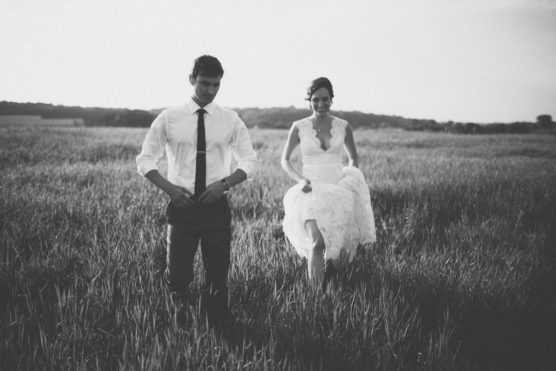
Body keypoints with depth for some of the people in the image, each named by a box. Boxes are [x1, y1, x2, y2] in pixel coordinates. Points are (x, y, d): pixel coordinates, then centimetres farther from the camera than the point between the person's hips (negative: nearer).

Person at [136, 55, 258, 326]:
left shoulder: (230, 120, 3)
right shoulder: (168, 118, 0)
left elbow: (249, 160, 7)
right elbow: (145, 160, 3)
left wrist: (225, 183, -12)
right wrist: (168, 187, -14)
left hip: (217, 205, 1)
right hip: (181, 205, -1)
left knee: (218, 274, 6)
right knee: (177, 275, 3)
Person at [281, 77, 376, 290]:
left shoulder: (343, 127, 6)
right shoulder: (299, 127, 2)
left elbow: (354, 159, 19)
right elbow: (285, 160, 11)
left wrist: (350, 176, 1)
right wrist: (300, 179, -4)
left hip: (339, 189, 2)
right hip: (311, 190, -1)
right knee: (309, 206, -35)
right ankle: (316, 245, -37)